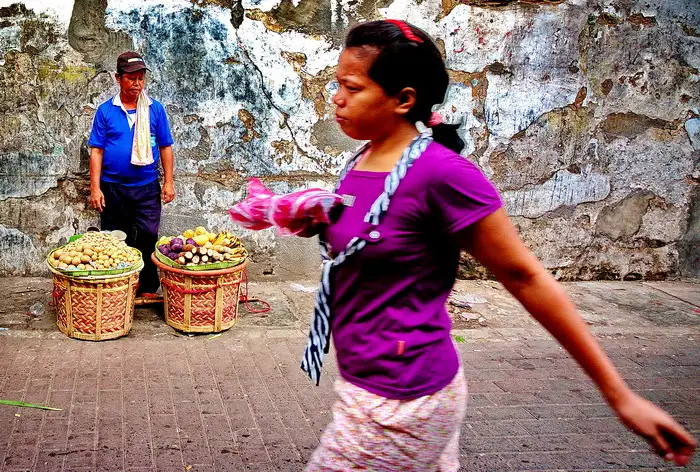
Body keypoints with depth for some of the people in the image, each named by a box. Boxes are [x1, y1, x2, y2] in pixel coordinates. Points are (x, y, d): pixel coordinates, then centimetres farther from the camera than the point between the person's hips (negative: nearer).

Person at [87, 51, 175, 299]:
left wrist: (168, 182, -1)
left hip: (147, 188, 0)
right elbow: (96, 151, -2)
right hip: (112, 188, 0)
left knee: (148, 240, 1)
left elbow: (165, 147, 4)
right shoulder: (105, 111, -1)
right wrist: (95, 188, -7)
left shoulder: (155, 109, 0)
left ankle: (148, 289, 11)